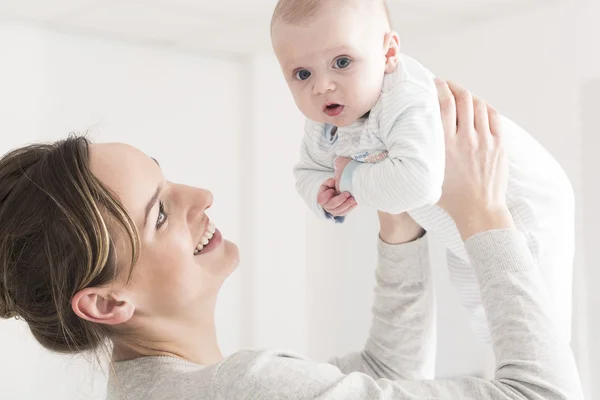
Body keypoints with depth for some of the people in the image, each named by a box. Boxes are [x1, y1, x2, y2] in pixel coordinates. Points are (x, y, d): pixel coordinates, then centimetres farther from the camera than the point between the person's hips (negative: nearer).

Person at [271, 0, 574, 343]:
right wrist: (325, 197, -21)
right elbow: (309, 170, 3)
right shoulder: (324, 126, -15)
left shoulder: (408, 102, -43)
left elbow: (418, 180, -59)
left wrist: (352, 177, -41)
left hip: (527, 206, -9)